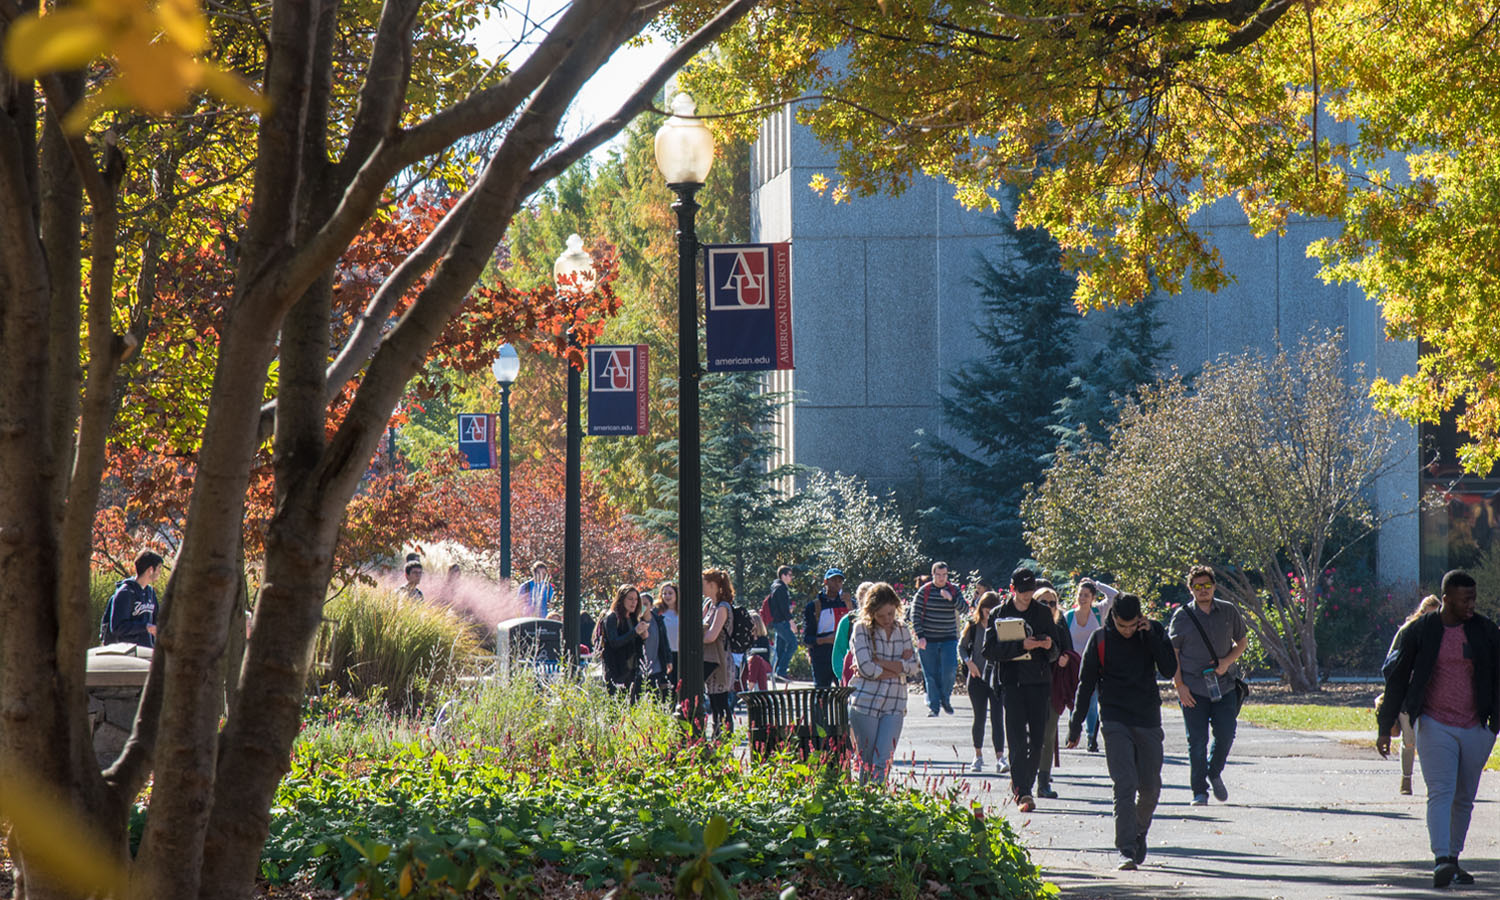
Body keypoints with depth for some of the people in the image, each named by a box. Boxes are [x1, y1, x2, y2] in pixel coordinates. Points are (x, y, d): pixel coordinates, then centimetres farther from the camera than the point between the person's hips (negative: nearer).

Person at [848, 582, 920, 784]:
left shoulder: (902, 629, 10)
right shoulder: (862, 629, -2)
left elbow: (913, 667, 1)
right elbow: (866, 668, -12)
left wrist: (879, 662, -8)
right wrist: (897, 667, -5)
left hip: (894, 706, 2)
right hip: (865, 703, -2)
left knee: (883, 762, -8)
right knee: (866, 761, 2)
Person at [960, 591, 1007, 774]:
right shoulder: (973, 625, 2)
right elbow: (961, 646, 9)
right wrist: (968, 662, -9)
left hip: (997, 677, -1)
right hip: (977, 677, 1)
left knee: (997, 717, -9)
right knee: (979, 718, 7)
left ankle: (1000, 758, -13)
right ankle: (978, 756, 22)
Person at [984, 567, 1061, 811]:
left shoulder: (1043, 612, 11)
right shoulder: (1000, 614, 4)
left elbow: (1055, 652, 14)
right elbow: (989, 651, -4)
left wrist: (1049, 647, -10)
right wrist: (1021, 646, -15)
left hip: (1040, 683, 2)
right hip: (1012, 682, -2)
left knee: (1037, 740, 1)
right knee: (1018, 740, -10)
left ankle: (1023, 787, 15)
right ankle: (1022, 793, -12)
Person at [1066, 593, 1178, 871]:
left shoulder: (1153, 632, 3)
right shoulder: (1100, 639, -1)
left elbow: (1170, 670, -7)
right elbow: (1086, 685, 5)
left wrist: (1151, 635, -14)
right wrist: (1076, 726, 4)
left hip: (1148, 722, 2)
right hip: (1115, 721, -2)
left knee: (1150, 788, 7)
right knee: (1124, 785, -14)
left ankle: (1139, 832, 34)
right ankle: (1126, 850, -16)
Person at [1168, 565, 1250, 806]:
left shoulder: (1229, 611, 5)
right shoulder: (1182, 617, 0)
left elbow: (1242, 641, 15)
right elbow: (1172, 653, 3)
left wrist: (1226, 662, -4)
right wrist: (1179, 685, -6)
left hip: (1225, 685, 2)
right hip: (1192, 689, -2)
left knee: (1225, 735, -4)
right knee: (1197, 741, -2)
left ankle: (1215, 773, 25)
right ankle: (1199, 791, 7)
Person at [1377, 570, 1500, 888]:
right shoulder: (1418, 632, -2)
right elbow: (1396, 679, 4)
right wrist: (1384, 728, 4)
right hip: (1434, 726, -3)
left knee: (1464, 799, 9)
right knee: (1441, 792, -16)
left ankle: (1453, 860, 21)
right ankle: (1441, 861, -27)